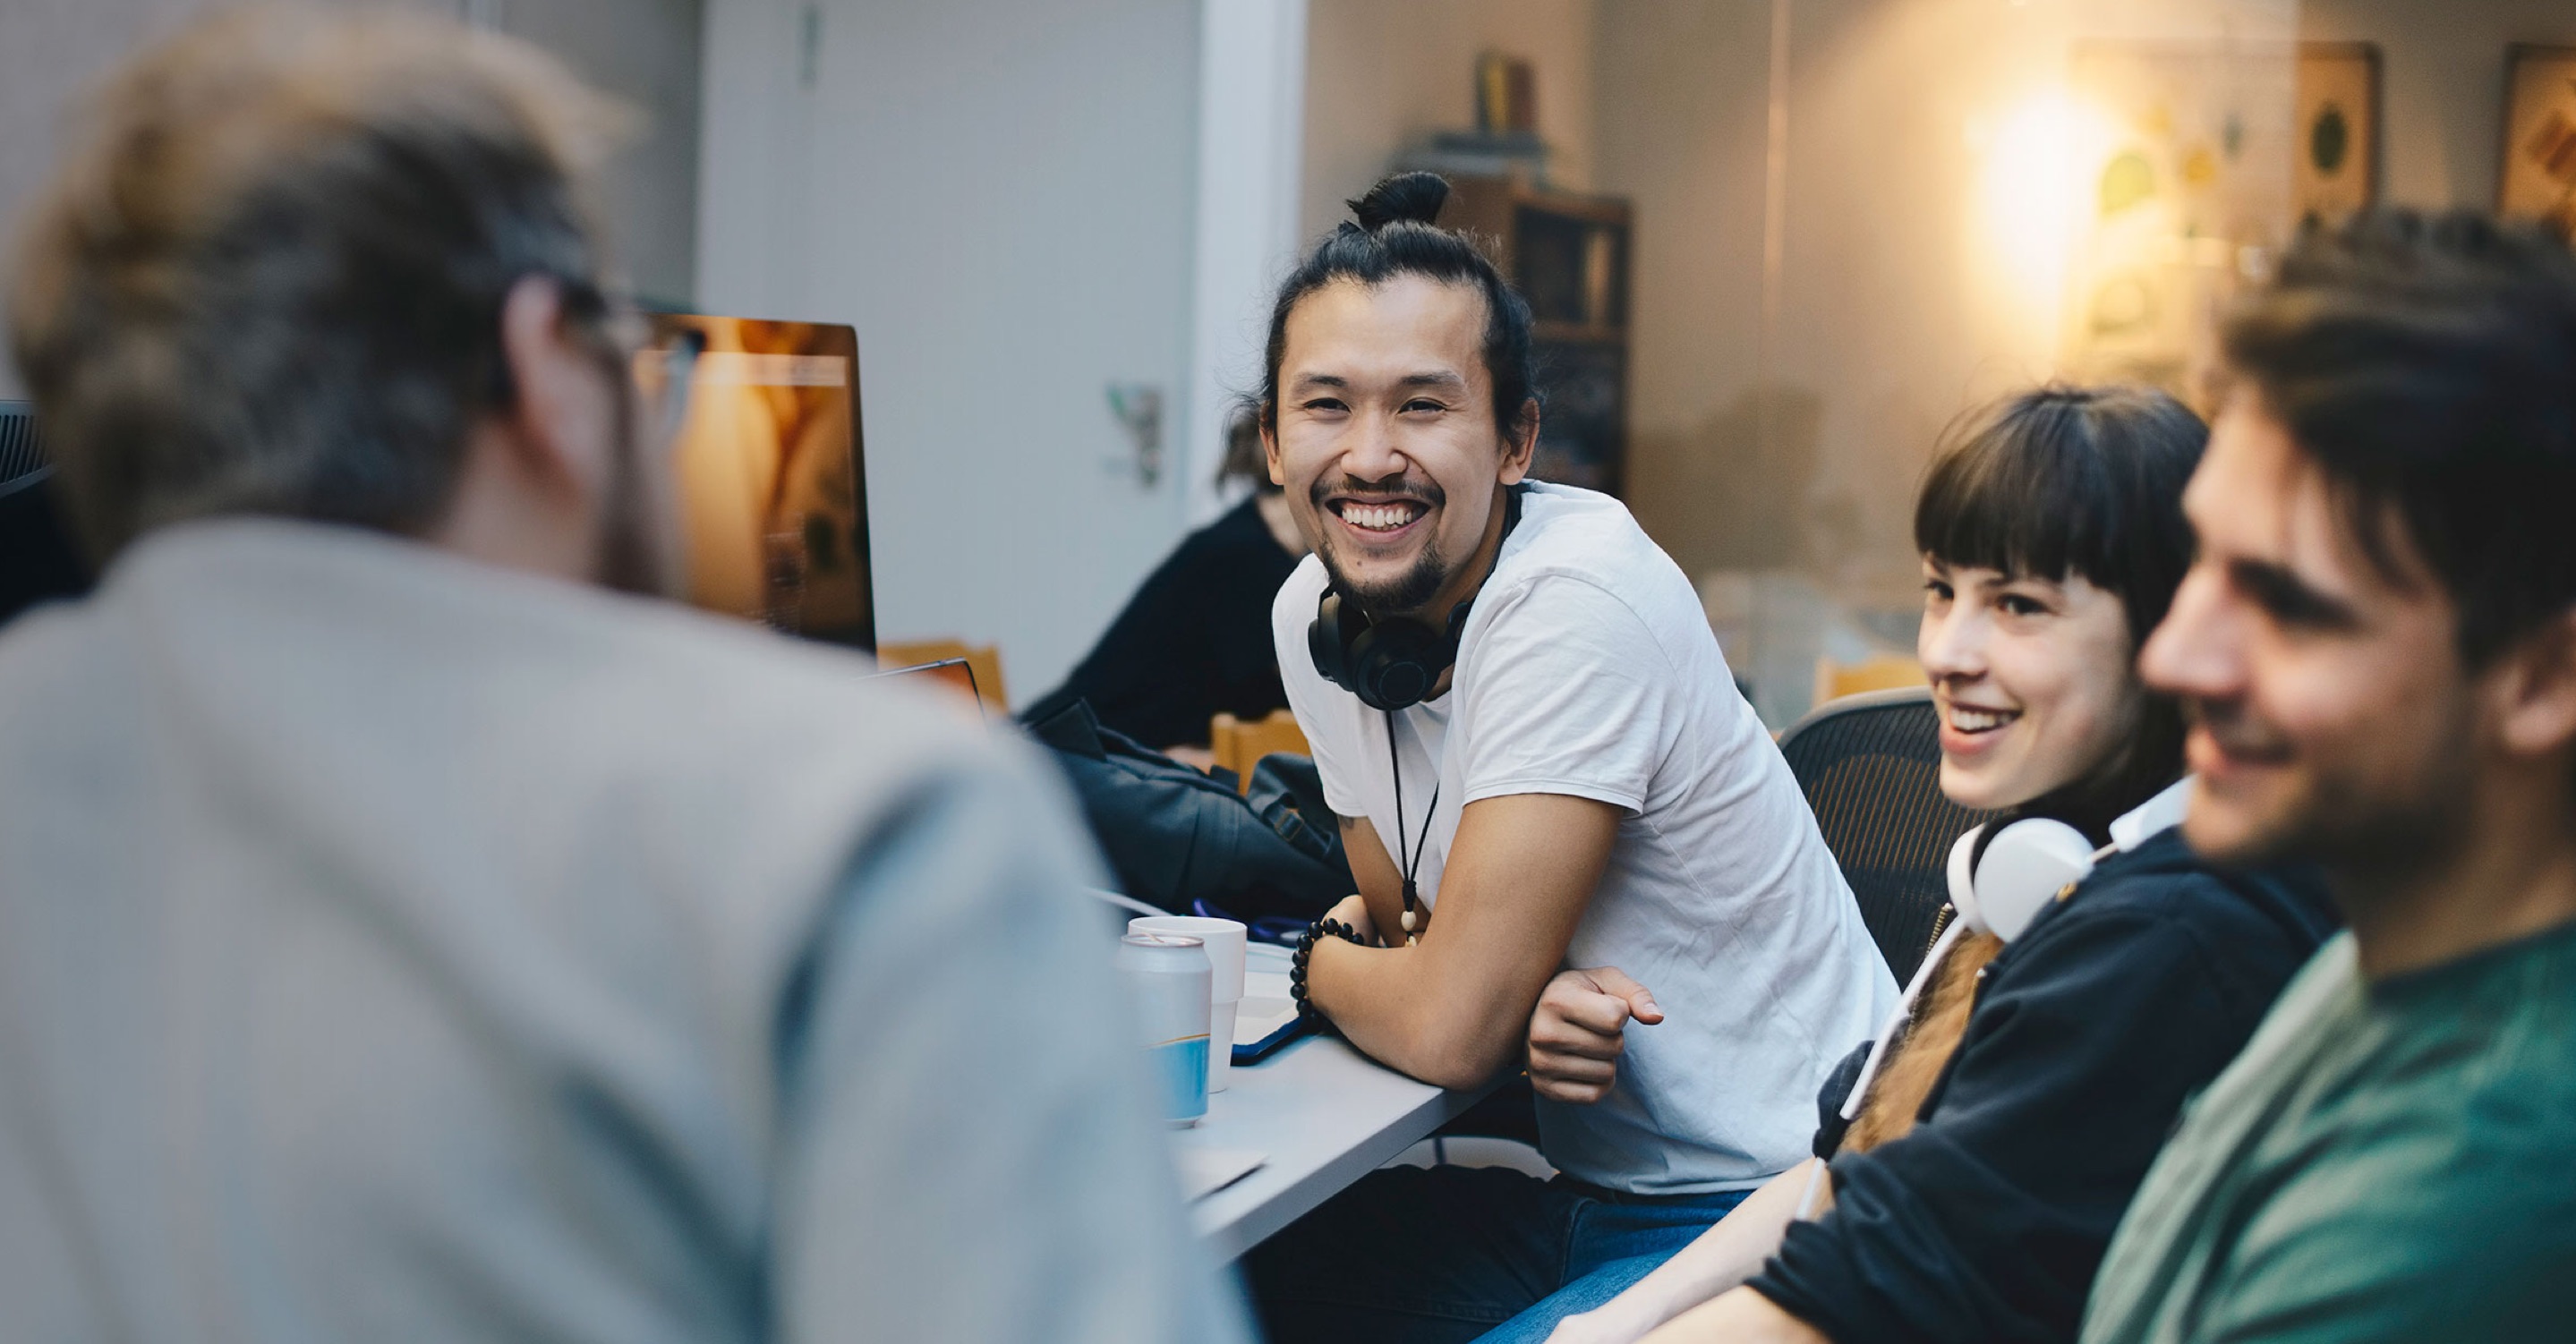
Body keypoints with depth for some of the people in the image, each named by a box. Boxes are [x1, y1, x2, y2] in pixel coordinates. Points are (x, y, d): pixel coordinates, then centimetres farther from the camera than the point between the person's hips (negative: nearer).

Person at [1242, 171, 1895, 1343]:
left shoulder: (1578, 596, -24)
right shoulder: (1313, 612, -1)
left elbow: (1451, 1028, -25)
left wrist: (1318, 962, -3)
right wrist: (1547, 990, -12)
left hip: (1772, 1200, -7)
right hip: (1589, 1185, 7)